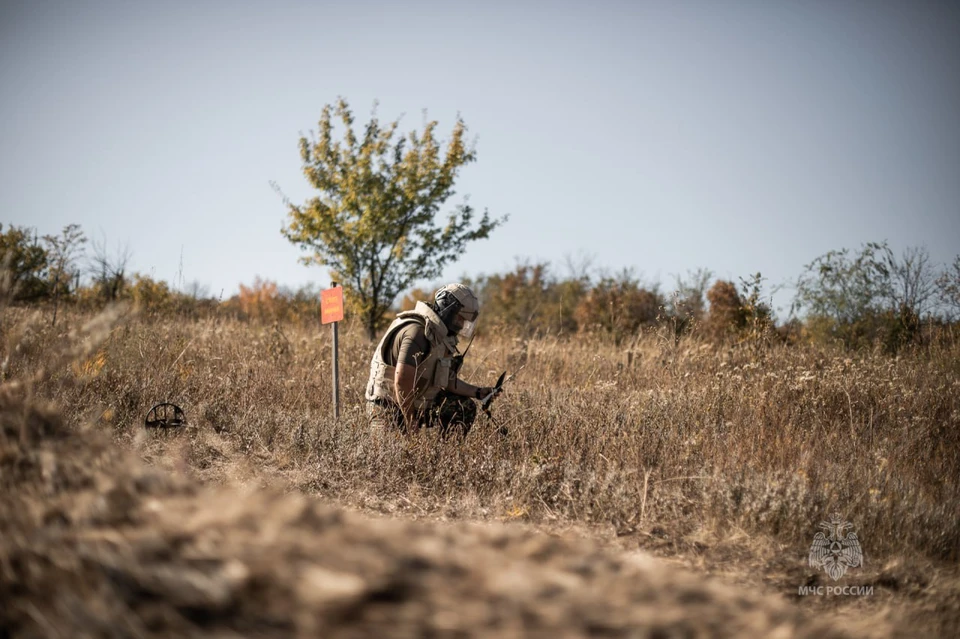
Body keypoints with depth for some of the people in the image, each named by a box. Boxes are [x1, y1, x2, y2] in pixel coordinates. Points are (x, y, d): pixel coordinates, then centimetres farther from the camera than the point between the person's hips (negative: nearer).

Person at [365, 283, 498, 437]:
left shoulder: (440, 334, 8)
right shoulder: (418, 331, -23)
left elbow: (448, 380, 16)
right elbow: (402, 380, -30)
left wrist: (478, 392, 6)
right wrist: (410, 422, -24)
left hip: (417, 403, 10)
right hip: (389, 407, -10)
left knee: (465, 408, 7)